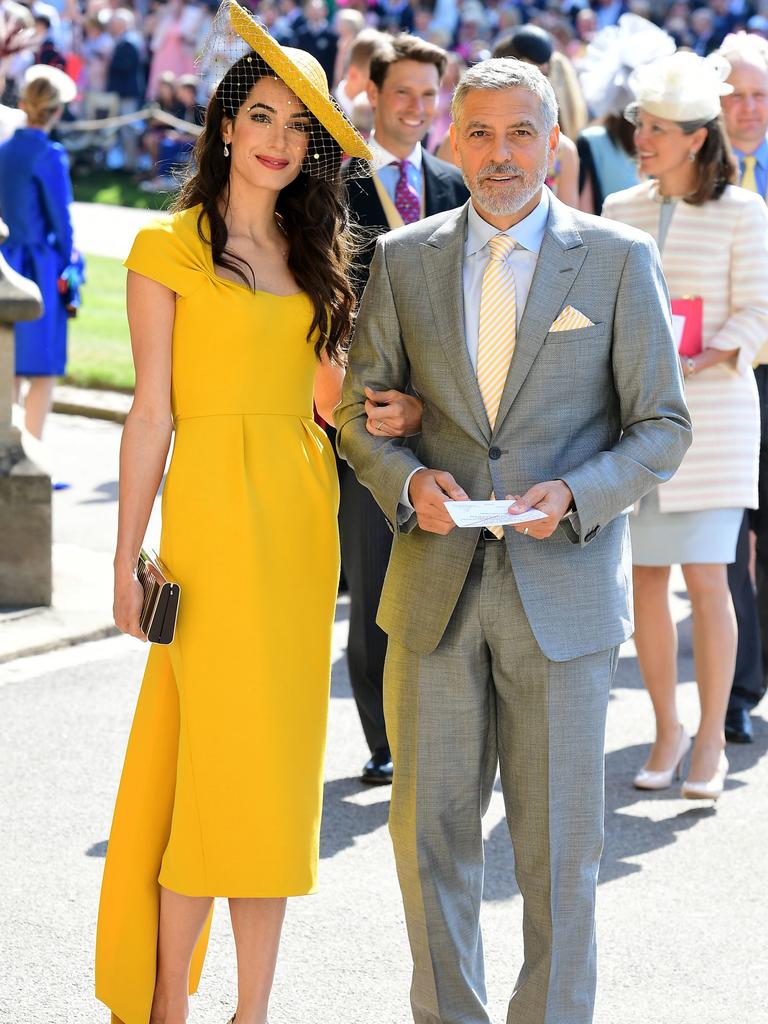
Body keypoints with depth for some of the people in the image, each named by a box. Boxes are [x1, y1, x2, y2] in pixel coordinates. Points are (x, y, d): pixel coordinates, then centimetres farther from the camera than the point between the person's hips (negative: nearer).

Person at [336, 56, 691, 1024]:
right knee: (429, 833, 7)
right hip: (436, 589, 2)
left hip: (563, 589, -2)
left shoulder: (619, 259, 0)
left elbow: (662, 425, 1)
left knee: (558, 846, 3)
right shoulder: (403, 259, 6)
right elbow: (360, 408, 11)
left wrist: (577, 494, -17)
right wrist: (407, 480, -10)